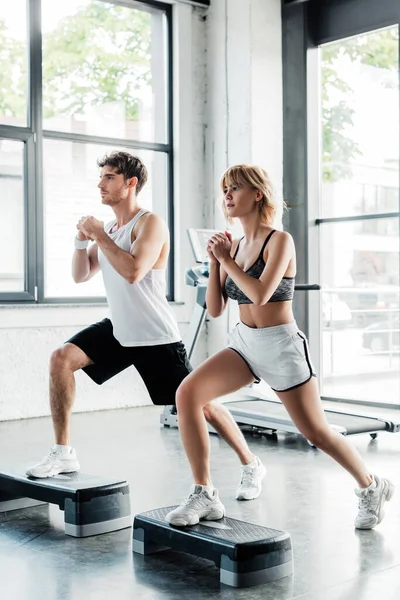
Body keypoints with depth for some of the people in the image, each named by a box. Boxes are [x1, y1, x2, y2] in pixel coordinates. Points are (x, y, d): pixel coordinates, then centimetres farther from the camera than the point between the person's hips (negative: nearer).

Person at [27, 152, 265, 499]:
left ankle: (251, 465, 14)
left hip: (157, 337, -7)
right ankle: (63, 453, 0)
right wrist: (82, 239, -6)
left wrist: (99, 235, -23)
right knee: (62, 358, -8)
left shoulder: (150, 223, -16)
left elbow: (134, 272, -31)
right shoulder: (109, 229, 8)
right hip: (119, 330, 7)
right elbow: (80, 276, 10)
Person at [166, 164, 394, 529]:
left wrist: (226, 259, -16)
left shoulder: (280, 241, -12)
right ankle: (204, 496, -8)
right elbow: (215, 309, 5)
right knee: (187, 393, -17)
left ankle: (372, 488, 32)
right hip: (244, 343, 6)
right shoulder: (233, 245, 6)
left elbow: (260, 294, -26)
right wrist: (214, 262, -6)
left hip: (281, 345, -5)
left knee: (316, 432, 5)